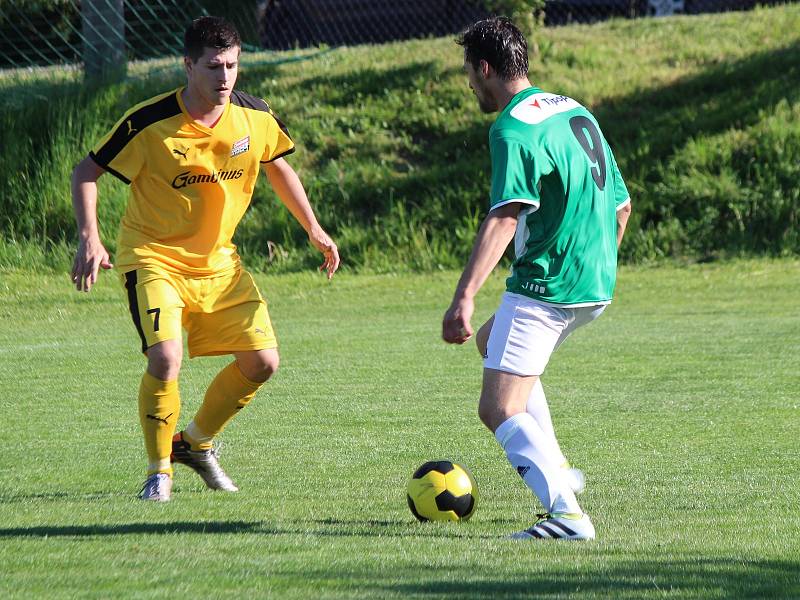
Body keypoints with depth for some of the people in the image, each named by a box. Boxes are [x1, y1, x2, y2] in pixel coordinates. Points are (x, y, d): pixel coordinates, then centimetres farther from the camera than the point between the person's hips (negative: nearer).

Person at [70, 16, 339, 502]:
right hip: (155, 257, -5)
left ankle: (197, 443, 23)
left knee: (262, 362, -2)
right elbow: (86, 172, -9)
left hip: (219, 261, 5)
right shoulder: (149, 124, -19)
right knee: (165, 359, -25)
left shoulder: (255, 117, -6)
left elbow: (278, 166, 15)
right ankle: (159, 471, -3)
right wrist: (89, 239, -22)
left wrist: (313, 229, 12)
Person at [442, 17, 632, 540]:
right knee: (491, 340, 32)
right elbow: (622, 206, 19)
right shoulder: (576, 112, 14)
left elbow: (504, 217, -28)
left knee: (499, 410, -8)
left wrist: (465, 297, -34)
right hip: (596, 285, 10)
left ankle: (566, 513, -22)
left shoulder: (514, 129, -14)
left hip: (545, 286, -10)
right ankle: (556, 471, 25)